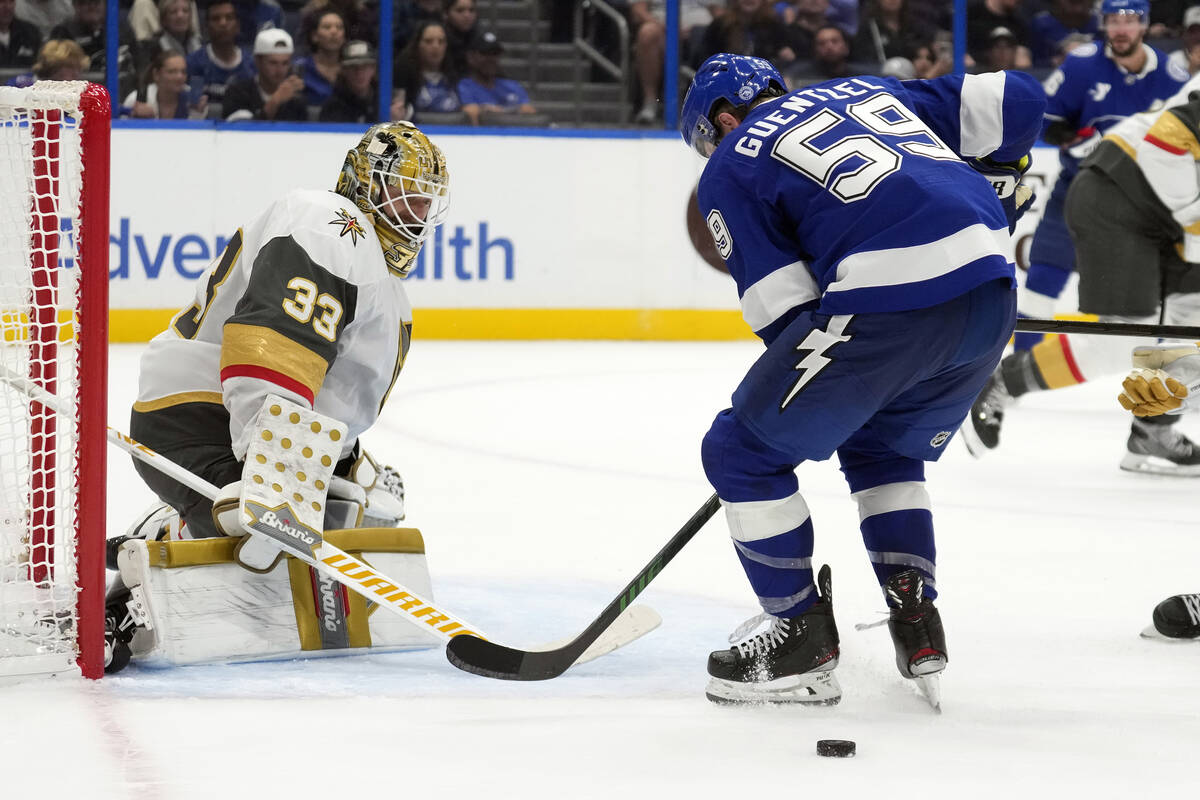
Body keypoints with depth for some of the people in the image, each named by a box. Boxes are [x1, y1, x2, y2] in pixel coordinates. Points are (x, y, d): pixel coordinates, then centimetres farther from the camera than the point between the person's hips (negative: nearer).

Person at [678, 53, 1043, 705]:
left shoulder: (730, 168, 13)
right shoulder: (865, 90, 29)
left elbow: (783, 307, 4)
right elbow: (1014, 99, 24)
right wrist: (994, 189, 36)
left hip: (887, 304, -7)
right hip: (991, 297, 7)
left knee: (743, 452, 11)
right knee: (881, 451, 31)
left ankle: (802, 640, 15)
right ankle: (915, 624, 20)